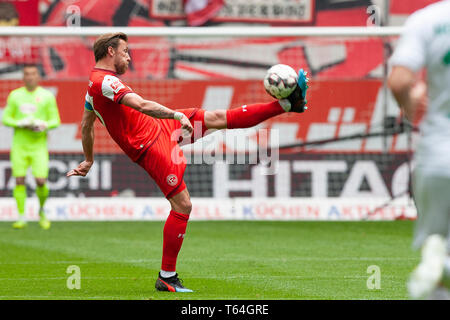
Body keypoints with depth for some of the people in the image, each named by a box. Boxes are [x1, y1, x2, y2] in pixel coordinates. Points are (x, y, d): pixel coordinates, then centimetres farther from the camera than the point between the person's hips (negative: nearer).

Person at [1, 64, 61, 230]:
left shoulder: (47, 96, 3)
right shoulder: (15, 95, 7)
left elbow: (55, 120, 4)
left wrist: (44, 125, -17)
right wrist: (20, 124, -11)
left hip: (39, 146, -1)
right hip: (19, 145, 1)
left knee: (41, 182, -9)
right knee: (19, 181, -5)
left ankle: (42, 211, 18)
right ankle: (21, 217, 3)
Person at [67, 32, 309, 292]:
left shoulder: (94, 84, 13)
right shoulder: (105, 81, -20)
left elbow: (86, 126, 24)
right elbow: (142, 105, -30)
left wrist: (88, 160, 35)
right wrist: (177, 115, -28)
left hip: (158, 126, 11)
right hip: (151, 146, -11)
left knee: (217, 118, 7)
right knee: (182, 206, -10)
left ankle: (287, 104, 10)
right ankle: (167, 278, -1)